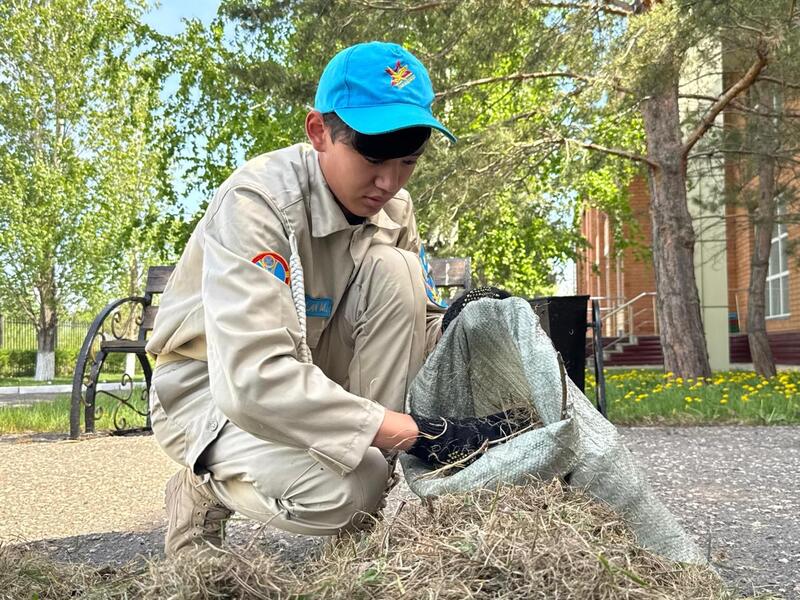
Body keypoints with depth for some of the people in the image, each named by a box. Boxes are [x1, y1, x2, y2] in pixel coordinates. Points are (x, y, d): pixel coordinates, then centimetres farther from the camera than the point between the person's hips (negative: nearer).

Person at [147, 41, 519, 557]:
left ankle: (379, 501, -13)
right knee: (341, 490, -33)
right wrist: (413, 433, -40)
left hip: (311, 376, 6)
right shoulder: (257, 201, -29)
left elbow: (420, 329, -1)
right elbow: (254, 378, -40)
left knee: (394, 271, -19)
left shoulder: (392, 208, -8)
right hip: (215, 388, -6)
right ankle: (206, 489, 1)